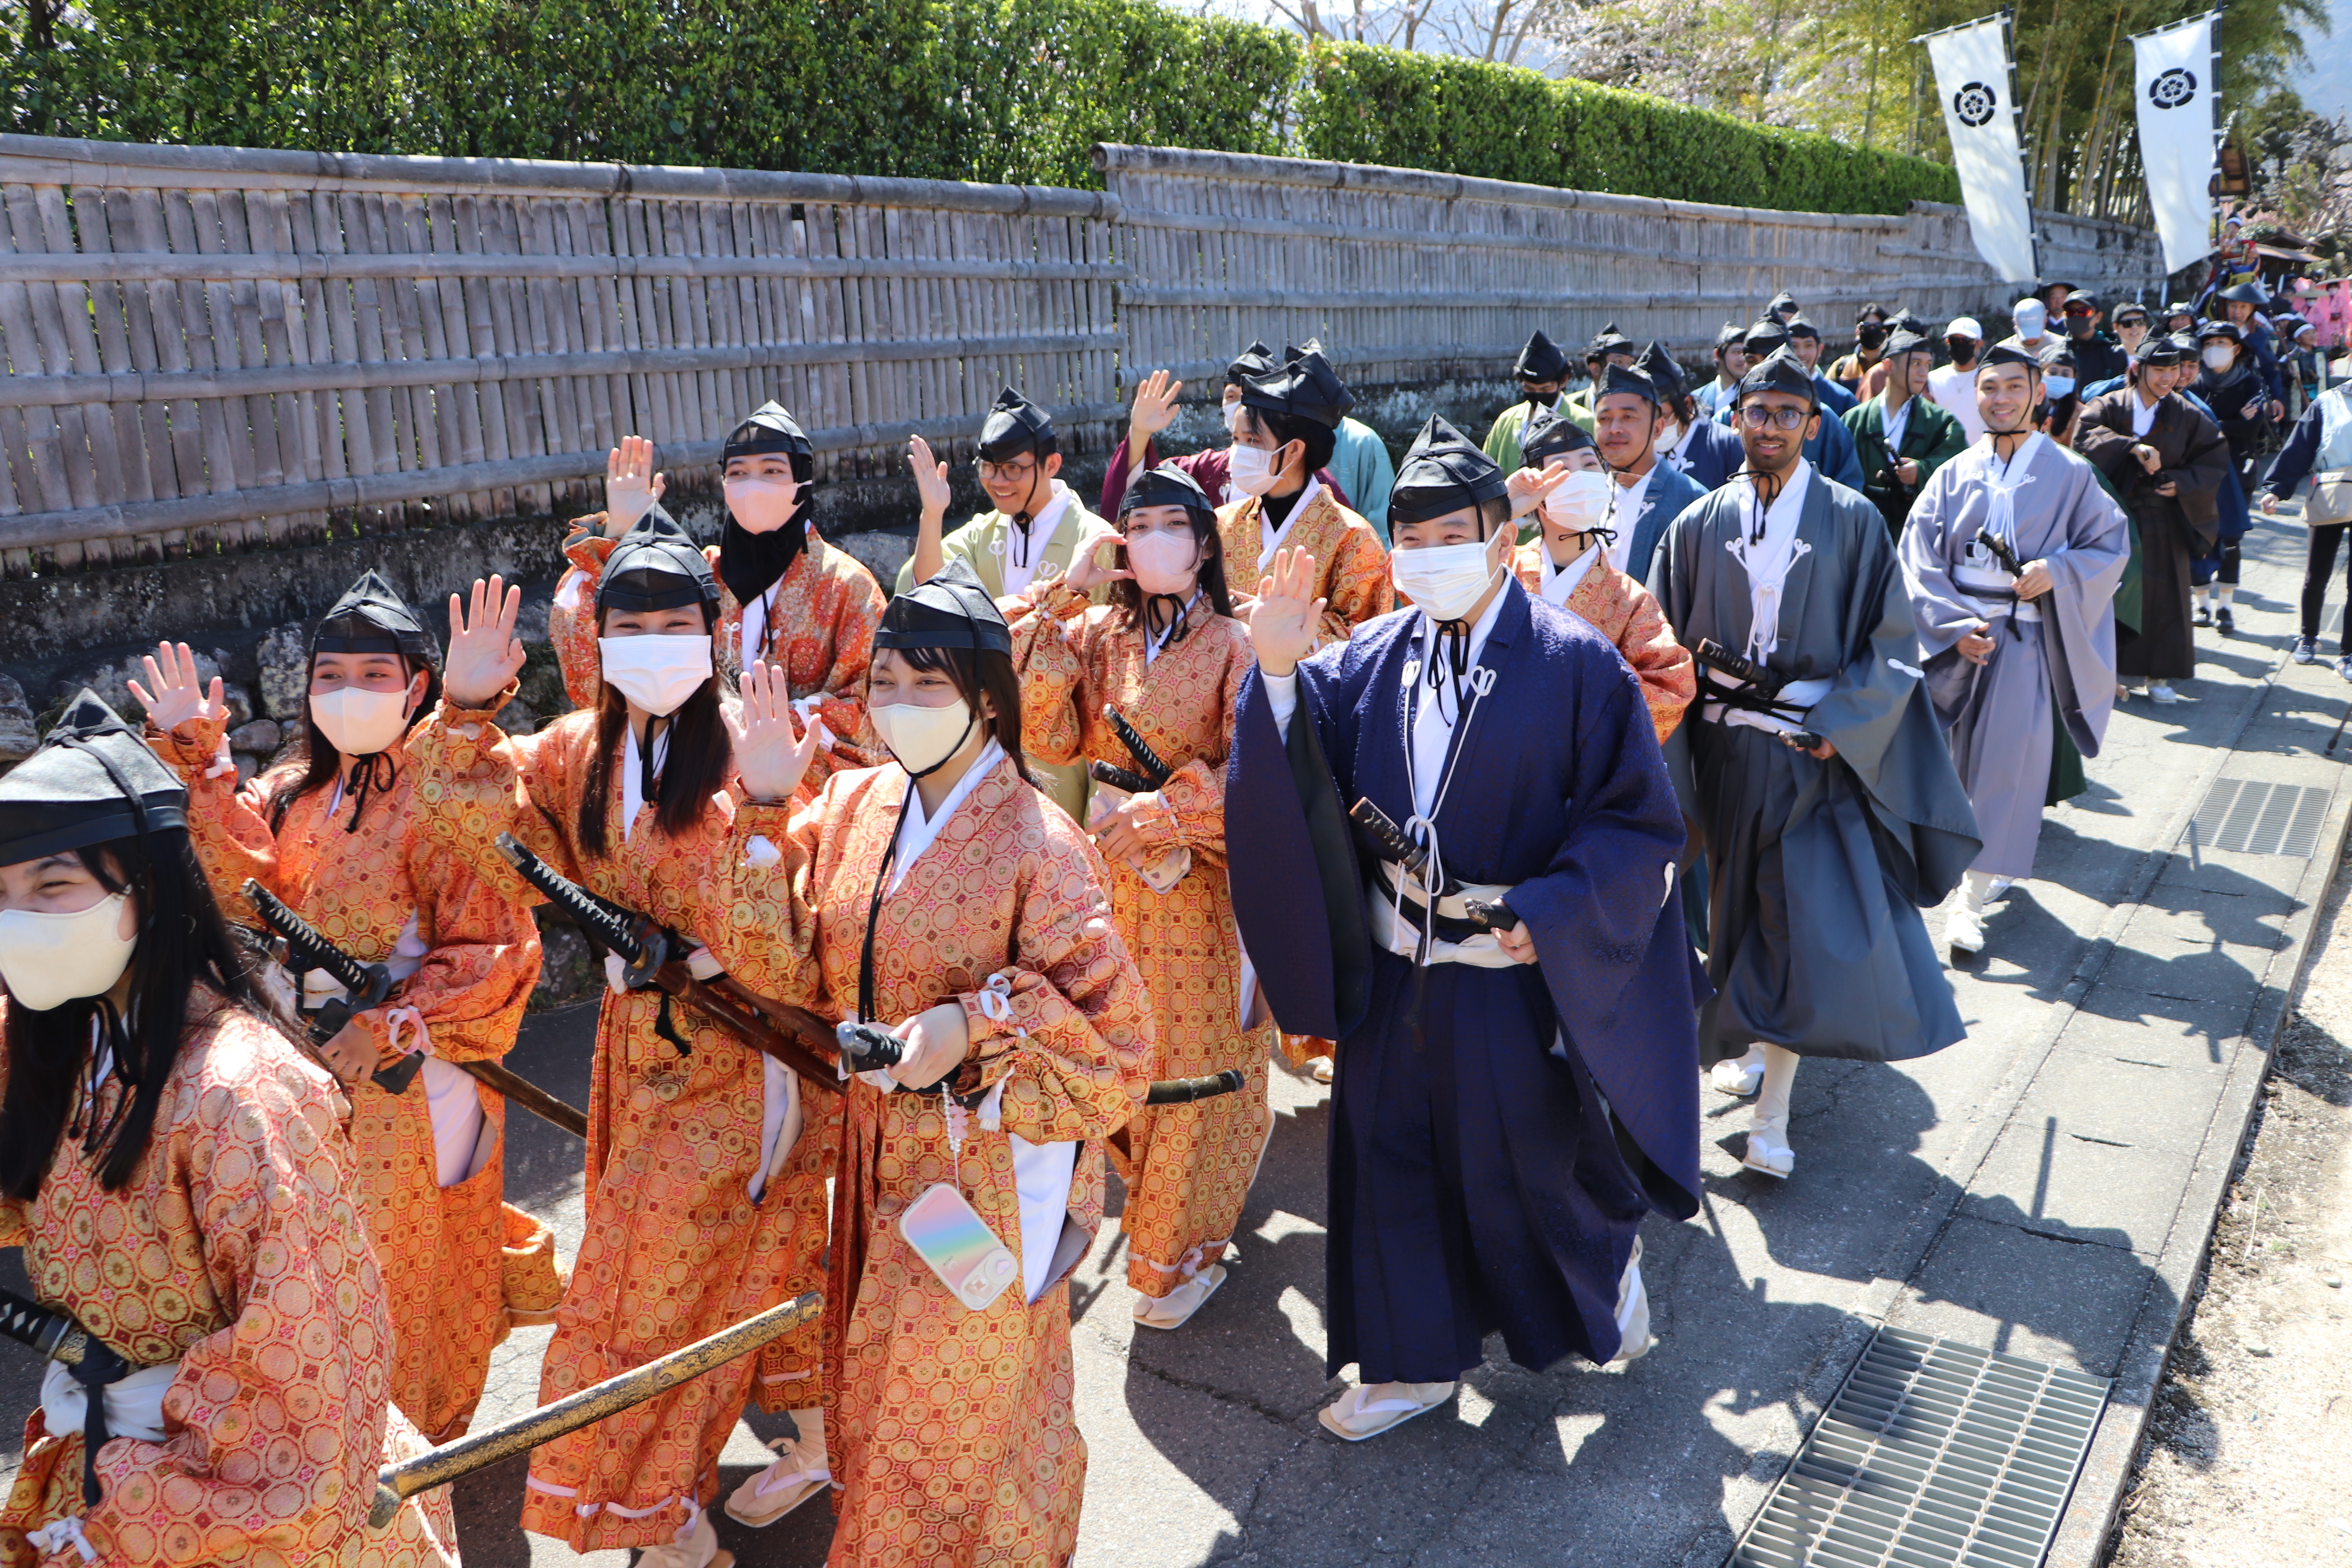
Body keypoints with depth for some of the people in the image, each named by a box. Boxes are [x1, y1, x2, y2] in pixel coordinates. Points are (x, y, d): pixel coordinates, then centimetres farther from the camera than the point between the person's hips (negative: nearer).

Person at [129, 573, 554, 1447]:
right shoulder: (294, 795, 6)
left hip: (414, 1077, -6)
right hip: (310, 1072, 6)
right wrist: (198, 762, -18)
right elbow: (242, 886, -12)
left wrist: (391, 1029, -23)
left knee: (407, 1268, 9)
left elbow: (494, 949, -17)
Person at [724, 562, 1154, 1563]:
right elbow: (796, 970, -4)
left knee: (967, 1397, 12)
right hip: (878, 1148, 6)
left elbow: (1112, 1026, -19)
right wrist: (767, 810, -11)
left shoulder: (1038, 846, -20)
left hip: (986, 1169, -6)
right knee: (873, 1379, 23)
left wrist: (974, 1025, -28)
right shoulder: (852, 805, -3)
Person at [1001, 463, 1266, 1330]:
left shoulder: (1233, 646, -9)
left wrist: (1160, 812, -18)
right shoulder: (1094, 634, 4)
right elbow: (1044, 727, -10)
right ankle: (1156, 1213, 37)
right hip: (1116, 878, 4)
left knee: (1194, 1058, 5)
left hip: (1203, 885, -4)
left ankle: (1182, 1252, 23)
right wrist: (1064, 590, -11)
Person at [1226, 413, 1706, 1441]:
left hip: (1518, 974, -4)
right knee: (1391, 1160, 14)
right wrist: (1278, 673, -20)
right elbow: (1294, 779, -6)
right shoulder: (1371, 657, 2)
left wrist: (1547, 911, -20)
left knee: (1530, 1165, 13)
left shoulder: (1574, 663, -11)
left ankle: (1610, 1266, 47)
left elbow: (1639, 819, -10)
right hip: (1394, 969, 5)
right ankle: (1414, 1360, 34)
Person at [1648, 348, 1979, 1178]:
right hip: (1726, 755, 2)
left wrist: (1839, 726, -13)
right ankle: (1750, 1043, 36)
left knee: (1809, 918, -7)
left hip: (1818, 755, -2)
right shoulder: (1700, 526, 5)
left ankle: (1771, 1114, -1)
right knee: (1739, 910, 13)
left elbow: (1890, 640, -2)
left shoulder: (1852, 521, -1)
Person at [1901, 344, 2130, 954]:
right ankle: (1987, 860, 31)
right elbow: (1918, 557, 0)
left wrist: (2058, 570, -15)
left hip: (2028, 635, -2)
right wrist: (1954, 625, -12)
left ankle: (1972, 895, -2)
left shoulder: (2069, 474, 3)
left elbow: (2112, 543, 5)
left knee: (2008, 761, -6)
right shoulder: (1954, 475, 6)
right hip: (1958, 633, 2)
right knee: (1961, 755, 8)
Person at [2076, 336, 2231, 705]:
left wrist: (2184, 483, -8)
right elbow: (2085, 434, -19)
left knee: (2162, 592, 2)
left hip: (2163, 520, 2)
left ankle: (2157, 675, 11)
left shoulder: (2186, 415, 4)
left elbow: (2215, 456, 8)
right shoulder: (2112, 405, -1)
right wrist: (2132, 446, -30)